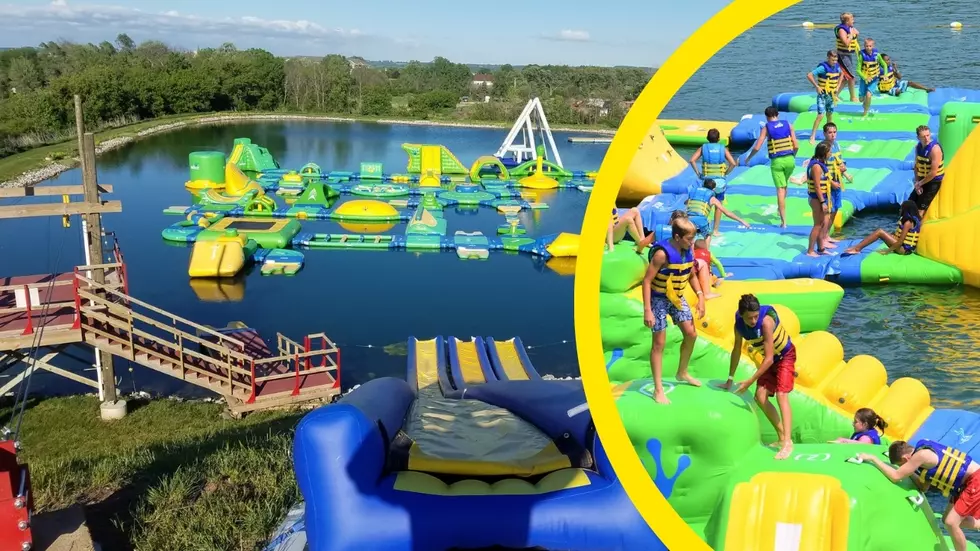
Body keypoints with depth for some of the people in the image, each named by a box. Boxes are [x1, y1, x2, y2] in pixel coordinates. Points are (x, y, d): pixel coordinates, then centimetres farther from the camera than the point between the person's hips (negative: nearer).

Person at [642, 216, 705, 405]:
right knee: (659, 343, -3)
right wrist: (647, 310, -27)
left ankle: (682, 373, 35)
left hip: (677, 298, 7)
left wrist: (701, 297, 1)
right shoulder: (662, 253, -26)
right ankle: (658, 389, 3)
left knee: (691, 334, 11)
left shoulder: (688, 252, -4)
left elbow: (691, 276, 12)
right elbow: (647, 281, -24)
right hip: (659, 299, -7)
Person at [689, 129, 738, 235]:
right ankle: (715, 230, 12)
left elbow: (692, 160, -11)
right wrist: (726, 173, 1)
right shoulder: (723, 149, 0)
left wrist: (698, 173, -4)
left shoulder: (703, 148, 1)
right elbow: (733, 163, -11)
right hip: (720, 181, -1)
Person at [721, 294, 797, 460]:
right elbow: (736, 350, -1)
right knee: (760, 397, -2)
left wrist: (749, 382, -34)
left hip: (785, 356, -6)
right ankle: (781, 436, 9)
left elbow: (769, 358, -34)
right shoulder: (739, 324, -17)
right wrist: (730, 379, 3)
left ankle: (787, 442, -24)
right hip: (769, 359, 6)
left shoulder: (766, 321, -35)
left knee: (781, 395, -20)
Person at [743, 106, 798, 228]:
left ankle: (783, 221, -3)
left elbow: (757, 147, -6)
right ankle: (781, 210, 34)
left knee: (780, 189, 0)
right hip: (789, 159, 3)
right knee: (784, 184, 27)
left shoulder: (766, 128, 0)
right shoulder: (788, 125, 6)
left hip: (776, 161, -3)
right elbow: (796, 146, 1)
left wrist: (748, 158, 10)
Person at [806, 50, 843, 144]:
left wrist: (838, 86, 10)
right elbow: (809, 75, -24)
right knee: (820, 115, -12)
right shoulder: (823, 67, -19)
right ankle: (812, 137, -8)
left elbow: (841, 75, 22)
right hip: (823, 94, -6)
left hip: (832, 94, 6)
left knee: (830, 115, 15)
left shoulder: (837, 66, 1)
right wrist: (817, 86, -20)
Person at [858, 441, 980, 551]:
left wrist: (873, 458, -21)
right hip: (966, 483, 10)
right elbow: (924, 487, 11)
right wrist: (910, 472, 5)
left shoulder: (921, 455, -24)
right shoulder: (923, 449, 5)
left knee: (951, 522, -11)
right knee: (948, 520, 17)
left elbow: (895, 477, -24)